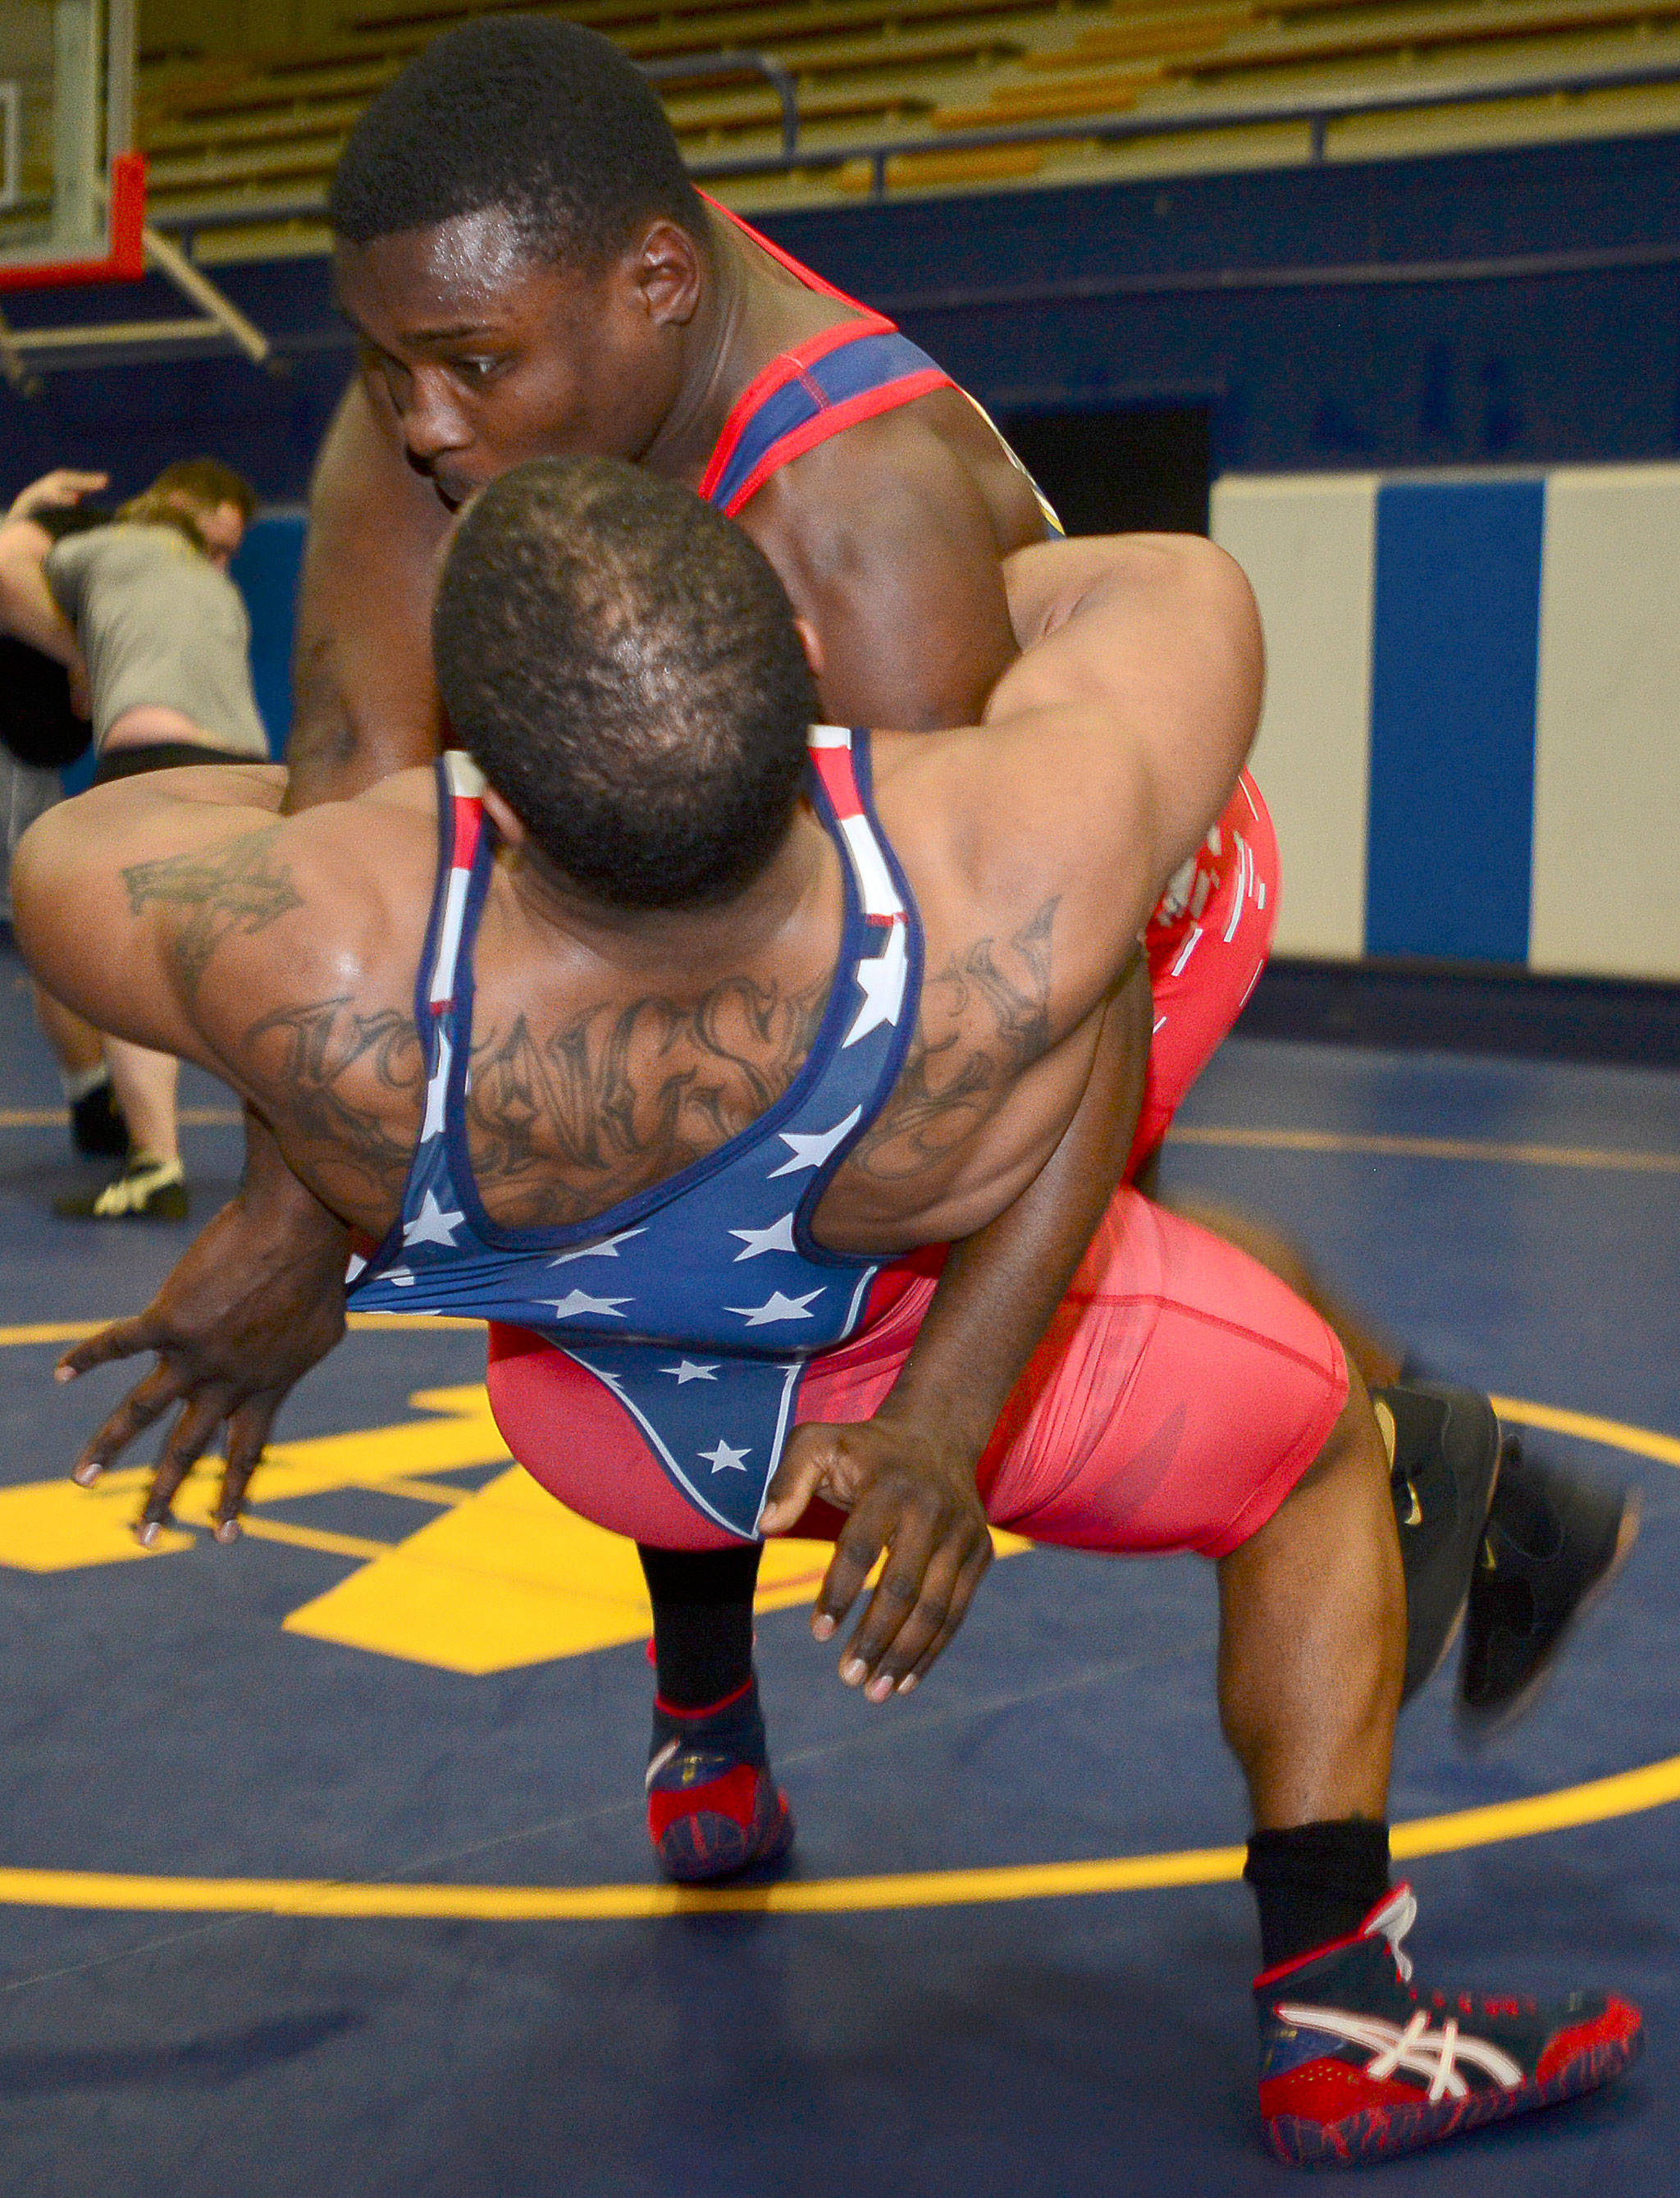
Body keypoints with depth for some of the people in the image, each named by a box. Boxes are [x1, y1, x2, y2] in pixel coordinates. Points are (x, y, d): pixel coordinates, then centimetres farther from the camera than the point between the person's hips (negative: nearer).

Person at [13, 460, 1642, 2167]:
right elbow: (1176, 590, -17)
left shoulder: (327, 968, -40)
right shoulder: (1017, 883, -40)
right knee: (1327, 1445, 25)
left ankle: (705, 1739, 53)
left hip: (606, 1432, 2)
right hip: (970, 1375, -2)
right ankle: (1336, 2022, 20)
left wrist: (330, 791, 0)